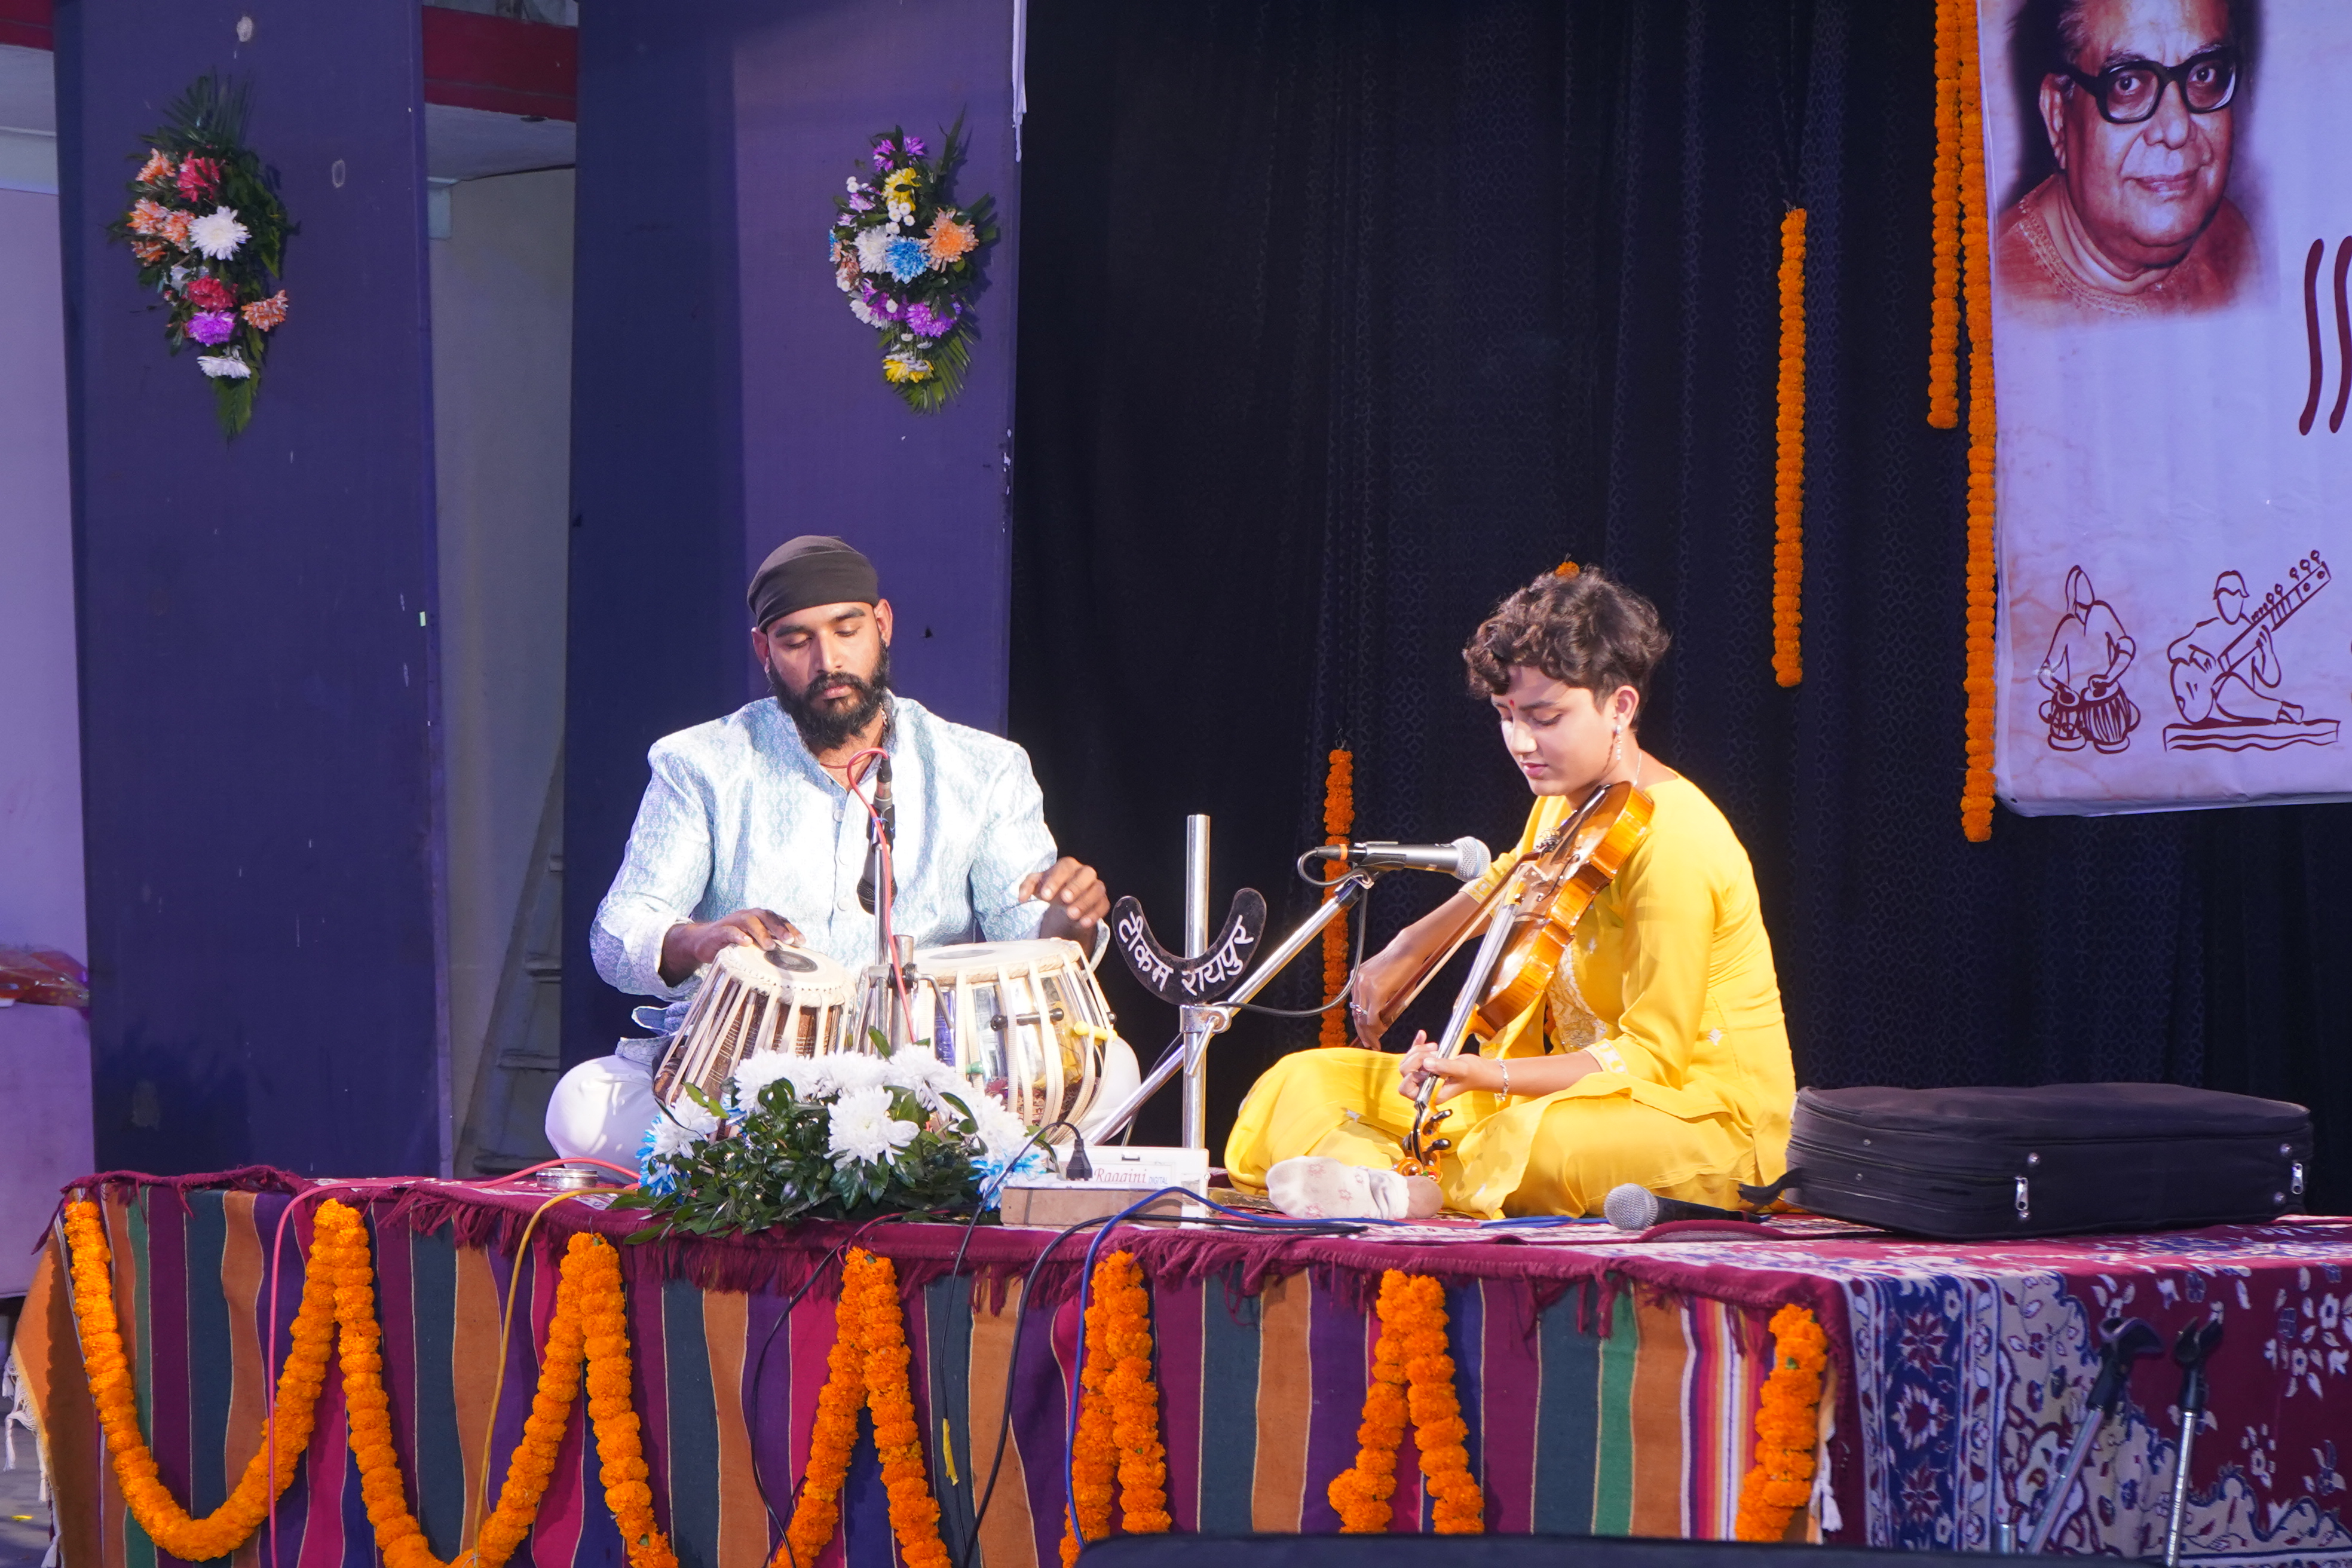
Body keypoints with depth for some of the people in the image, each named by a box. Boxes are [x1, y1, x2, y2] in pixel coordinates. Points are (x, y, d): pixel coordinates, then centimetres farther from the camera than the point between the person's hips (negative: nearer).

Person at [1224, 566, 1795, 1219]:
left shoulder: (1672, 840, -21)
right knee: (1303, 1085, 0)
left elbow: (1653, 1057, -21)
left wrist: (1484, 1074, -28)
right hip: (1584, 1088, 9)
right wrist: (1406, 952, 20)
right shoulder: (1563, 802, 7)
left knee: (1549, 1144, -43)